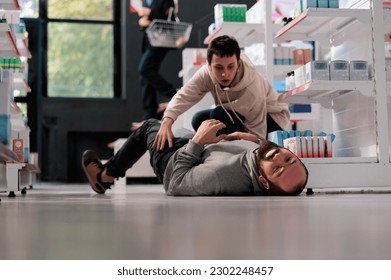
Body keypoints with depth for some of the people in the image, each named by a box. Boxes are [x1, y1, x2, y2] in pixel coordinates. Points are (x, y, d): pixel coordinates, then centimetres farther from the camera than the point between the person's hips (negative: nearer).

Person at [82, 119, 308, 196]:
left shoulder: (222, 176, -49)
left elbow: (177, 185, -30)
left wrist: (197, 141, -30)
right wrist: (253, 140, -15)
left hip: (177, 167, -6)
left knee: (150, 126, 19)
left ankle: (105, 175, 41)